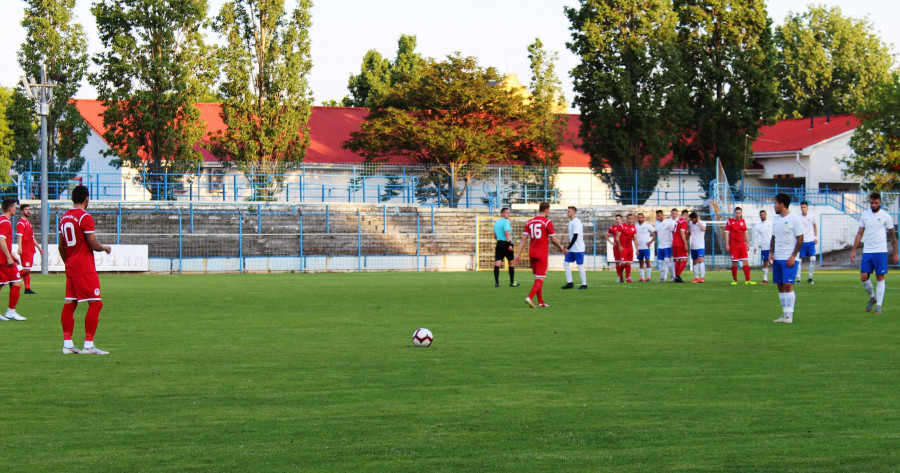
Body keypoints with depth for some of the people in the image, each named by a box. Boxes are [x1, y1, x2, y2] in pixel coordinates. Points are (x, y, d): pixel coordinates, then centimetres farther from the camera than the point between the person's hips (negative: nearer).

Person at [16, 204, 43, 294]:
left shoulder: (28, 222, 22)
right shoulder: (21, 223, -8)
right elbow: (20, 236, -19)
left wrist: (39, 247, 28)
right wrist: (20, 248, -29)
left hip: (31, 249, 9)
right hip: (25, 250, -9)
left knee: (28, 270, 7)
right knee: (26, 269, -15)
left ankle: (27, 289, 7)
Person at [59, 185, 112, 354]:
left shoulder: (64, 218, 12)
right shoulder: (85, 217, -12)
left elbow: (61, 247, 18)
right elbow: (93, 245, -15)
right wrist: (106, 248, 5)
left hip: (70, 268, 8)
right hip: (85, 268, -8)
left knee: (69, 304, 8)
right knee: (95, 303, -6)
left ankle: (67, 344, 7)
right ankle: (88, 345, -11)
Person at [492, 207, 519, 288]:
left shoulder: (496, 222, 15)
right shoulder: (506, 221, -10)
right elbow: (506, 233, -19)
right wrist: (509, 244, -22)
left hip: (499, 244, 6)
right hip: (506, 244, -6)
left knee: (497, 263, -3)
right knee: (511, 263, 9)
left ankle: (496, 282, -14)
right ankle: (512, 282, 14)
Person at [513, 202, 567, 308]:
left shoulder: (529, 222, 8)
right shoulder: (547, 222, -8)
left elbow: (524, 239, 3)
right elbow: (553, 239, -6)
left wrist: (518, 253, 3)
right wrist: (562, 249, 10)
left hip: (532, 253, 6)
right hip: (542, 254, -6)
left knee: (537, 277, 16)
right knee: (540, 279, -5)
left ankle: (540, 301, 19)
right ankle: (530, 297, -23)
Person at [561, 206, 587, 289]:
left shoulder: (576, 222, -16)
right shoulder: (571, 222, 13)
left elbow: (575, 237, -22)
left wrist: (568, 248, -23)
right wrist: (568, 248, 19)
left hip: (578, 248, -9)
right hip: (572, 249, 9)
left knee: (580, 265, -3)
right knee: (565, 263, 4)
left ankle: (584, 284, 6)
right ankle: (569, 283, 7)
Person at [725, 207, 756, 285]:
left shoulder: (743, 221, 11)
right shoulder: (730, 221, 1)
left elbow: (745, 233, 17)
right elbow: (727, 234, 0)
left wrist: (747, 243, 12)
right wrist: (727, 245, -6)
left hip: (742, 245, 3)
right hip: (733, 245, -3)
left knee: (746, 261, -5)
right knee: (734, 263, -1)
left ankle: (747, 280, -7)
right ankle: (734, 280, 9)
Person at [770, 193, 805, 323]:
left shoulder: (794, 219, -7)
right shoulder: (776, 219, 14)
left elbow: (800, 239, -8)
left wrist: (793, 256, -15)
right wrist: (771, 253, 6)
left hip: (789, 259, -7)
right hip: (777, 258, 7)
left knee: (788, 285, -13)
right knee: (780, 286, 6)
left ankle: (789, 315, -11)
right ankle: (785, 314, 11)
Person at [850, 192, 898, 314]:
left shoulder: (886, 216, -1)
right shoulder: (865, 215, 8)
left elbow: (892, 235, 4)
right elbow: (860, 234, 13)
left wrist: (895, 254, 4)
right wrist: (853, 250, 7)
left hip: (881, 251, -3)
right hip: (867, 251, 3)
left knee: (880, 278, -3)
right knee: (863, 277, -2)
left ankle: (878, 306, 1)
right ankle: (872, 297, 23)